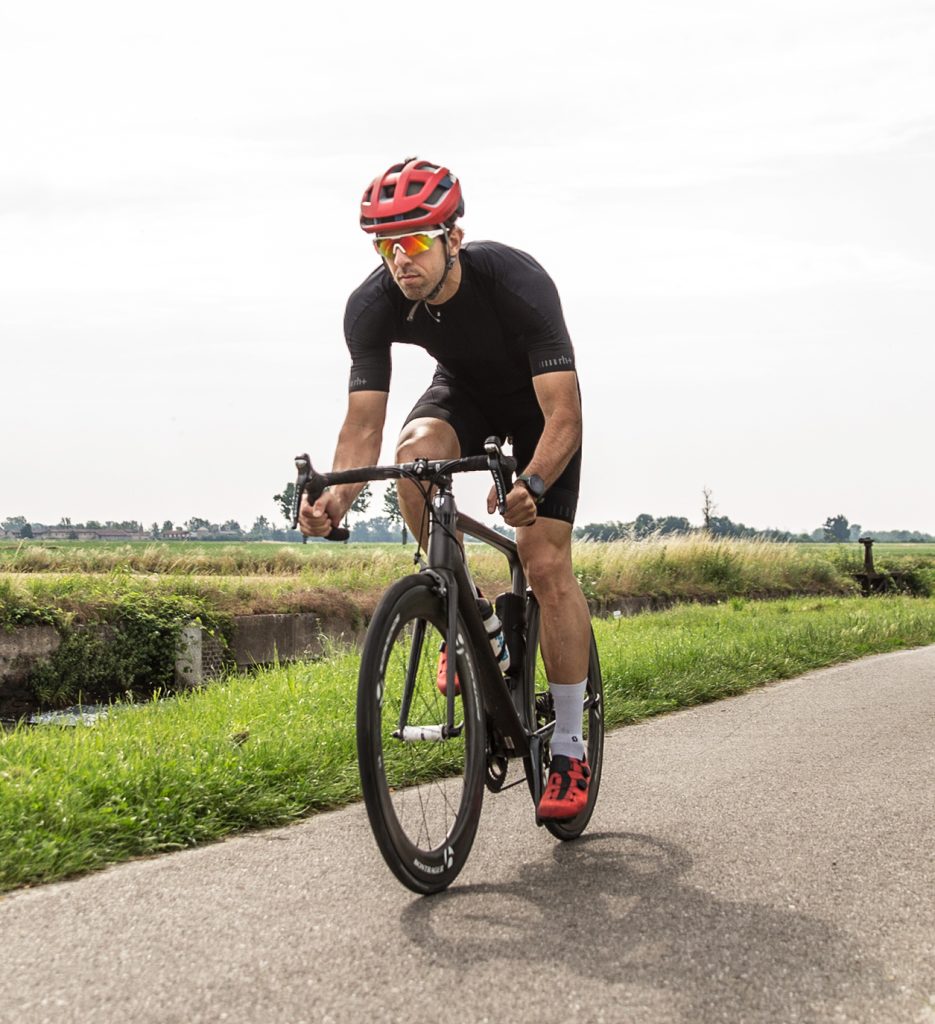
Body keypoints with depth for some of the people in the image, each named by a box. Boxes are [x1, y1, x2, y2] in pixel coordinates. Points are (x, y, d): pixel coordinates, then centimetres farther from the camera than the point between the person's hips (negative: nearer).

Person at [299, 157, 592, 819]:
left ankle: (570, 750, -3)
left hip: (539, 399, -3)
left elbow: (563, 416, -40)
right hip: (464, 391, 3)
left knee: (547, 564, -14)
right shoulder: (373, 306, -27)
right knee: (414, 454, -33)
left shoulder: (516, 283, -37)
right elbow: (363, 423, -25)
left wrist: (531, 484, -59)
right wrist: (337, 496, -45)